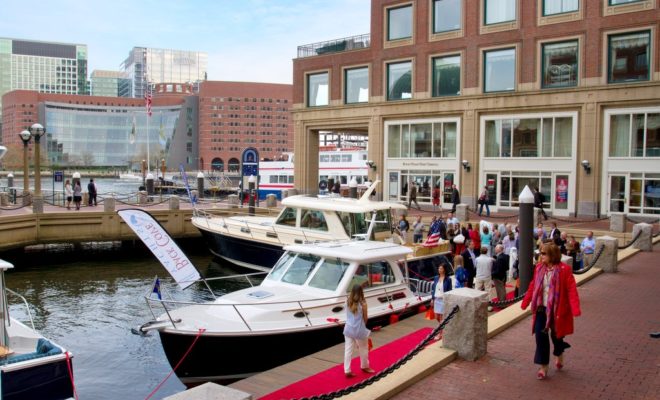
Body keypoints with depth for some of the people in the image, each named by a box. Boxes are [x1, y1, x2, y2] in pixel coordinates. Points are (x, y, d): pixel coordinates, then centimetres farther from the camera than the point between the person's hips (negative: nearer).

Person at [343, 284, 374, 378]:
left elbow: (348, 315, 4)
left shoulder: (348, 302, -3)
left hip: (348, 328, 4)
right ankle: (365, 367, 37)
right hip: (359, 330, -3)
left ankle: (347, 371, 9)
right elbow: (365, 318, -4)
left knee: (348, 350, 8)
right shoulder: (362, 304, -14)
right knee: (363, 349, 18)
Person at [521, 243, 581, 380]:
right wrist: (525, 303, 10)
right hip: (541, 308, 4)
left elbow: (571, 290, -17)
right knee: (540, 336, -2)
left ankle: (559, 355, 46)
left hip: (557, 310, -3)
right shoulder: (539, 268, 0)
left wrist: (575, 309, -26)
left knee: (556, 335, 13)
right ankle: (543, 367, 10)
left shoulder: (564, 270, -14)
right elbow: (532, 286, 8)